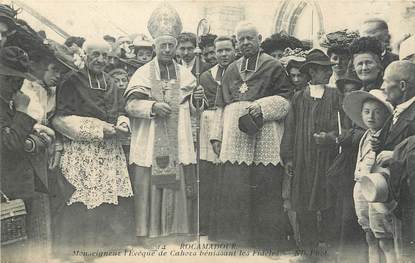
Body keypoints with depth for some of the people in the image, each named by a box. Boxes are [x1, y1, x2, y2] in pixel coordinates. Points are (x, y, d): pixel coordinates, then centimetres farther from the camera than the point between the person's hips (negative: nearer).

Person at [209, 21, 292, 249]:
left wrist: (262, 106, -14)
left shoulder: (273, 67, 6)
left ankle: (265, 237, 7)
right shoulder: (231, 70, 21)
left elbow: (288, 99, 1)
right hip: (234, 139, 4)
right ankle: (234, 236, 13)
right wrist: (217, 135, 15)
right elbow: (223, 105, 21)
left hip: (264, 138, -4)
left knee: (264, 186, -5)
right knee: (232, 187, 2)